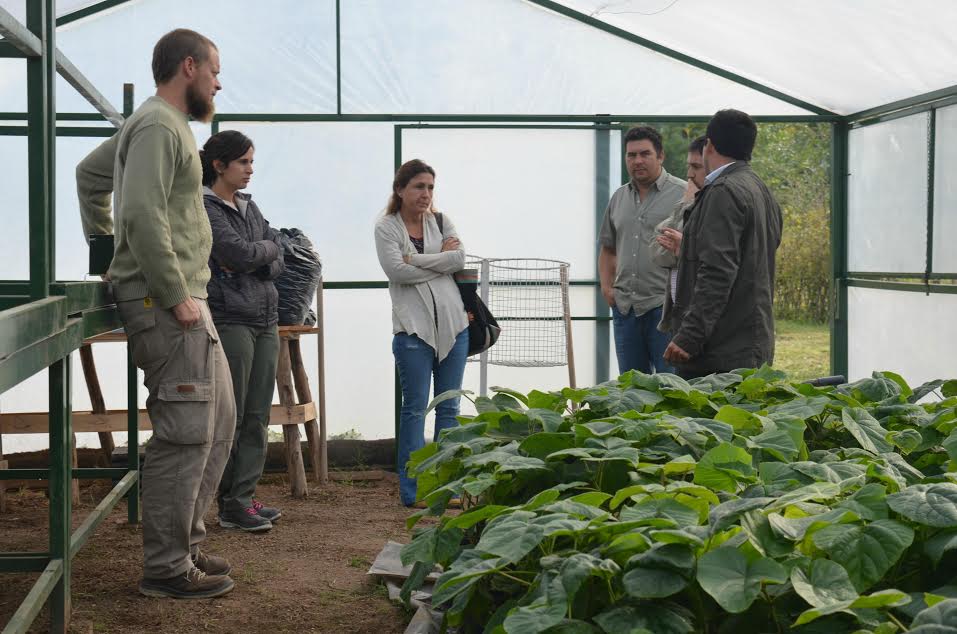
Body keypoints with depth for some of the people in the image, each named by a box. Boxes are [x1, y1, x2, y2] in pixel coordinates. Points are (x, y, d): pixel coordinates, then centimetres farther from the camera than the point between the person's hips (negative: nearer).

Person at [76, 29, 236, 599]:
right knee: (186, 434, -8)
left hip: (186, 301, 11)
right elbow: (143, 214, -24)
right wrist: (175, 295, -21)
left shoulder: (157, 124, 20)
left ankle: (186, 544, 23)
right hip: (167, 303, -11)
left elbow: (89, 172, 32)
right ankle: (168, 568, 0)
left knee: (219, 420, 15)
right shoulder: (159, 126, -13)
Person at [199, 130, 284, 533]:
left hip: (265, 319, 8)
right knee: (232, 417, -3)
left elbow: (278, 260, 11)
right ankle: (231, 504, 4)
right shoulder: (204, 207, -7)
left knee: (258, 416, 8)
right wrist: (267, 248, 0)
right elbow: (239, 252, -18)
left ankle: (245, 497, 15)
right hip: (229, 321, -8)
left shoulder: (248, 207, 18)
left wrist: (254, 258, -8)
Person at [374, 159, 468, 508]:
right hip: (413, 327, -4)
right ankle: (412, 489, 5)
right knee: (415, 407, -1)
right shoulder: (386, 228, 0)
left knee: (449, 407, 8)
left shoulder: (441, 222, 12)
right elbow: (396, 270, -15)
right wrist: (441, 258, -8)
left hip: (452, 324, 4)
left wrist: (416, 259, -10)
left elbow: (460, 258, -5)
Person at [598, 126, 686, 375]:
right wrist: (606, 286, 11)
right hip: (625, 307, 6)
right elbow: (608, 249, 23)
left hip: (665, 307, -6)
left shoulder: (683, 194, -3)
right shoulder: (619, 198, 15)